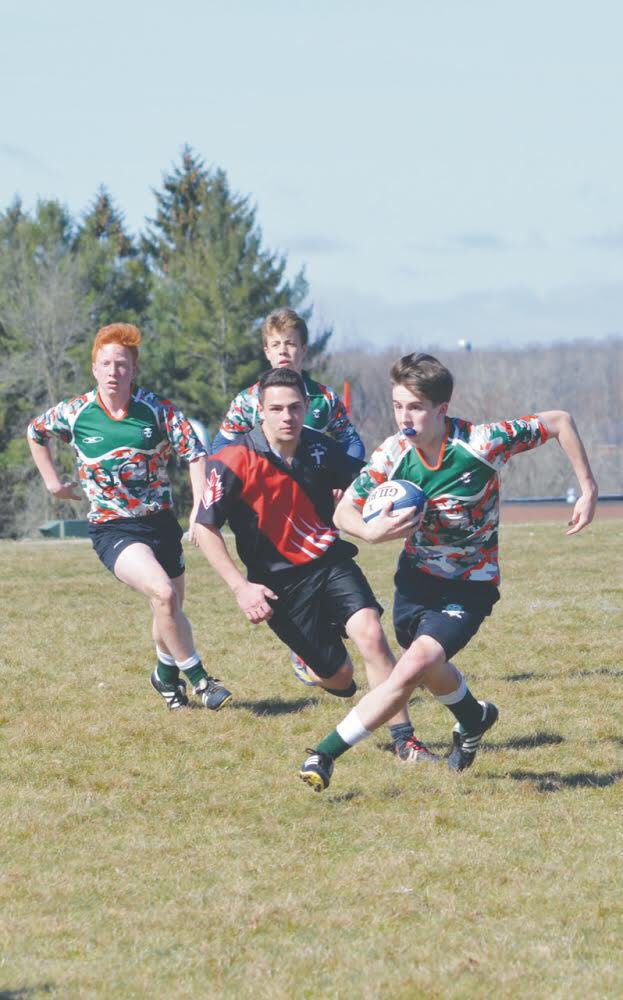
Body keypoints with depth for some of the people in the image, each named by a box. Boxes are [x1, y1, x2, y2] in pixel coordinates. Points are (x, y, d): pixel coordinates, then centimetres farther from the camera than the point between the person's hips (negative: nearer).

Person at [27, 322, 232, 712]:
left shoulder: (159, 411, -7)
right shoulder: (73, 413, -5)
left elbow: (195, 453, -7)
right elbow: (35, 432, 16)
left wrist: (200, 508, -18)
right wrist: (54, 482, 14)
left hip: (161, 521, 2)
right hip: (112, 529, -2)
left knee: (170, 609, 12)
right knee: (164, 593, -25)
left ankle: (167, 673, 42)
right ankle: (198, 678, -13)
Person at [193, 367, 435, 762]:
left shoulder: (320, 448, -2)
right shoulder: (234, 462, -14)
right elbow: (205, 529, -8)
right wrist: (241, 587, -15)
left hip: (332, 562, 3)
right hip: (281, 583, -3)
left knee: (370, 634, -23)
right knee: (339, 676, 0)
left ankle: (405, 739, -17)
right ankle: (322, 672, 42)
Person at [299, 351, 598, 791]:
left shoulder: (482, 443, -24)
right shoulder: (393, 454, -14)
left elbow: (559, 422, -12)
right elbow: (344, 511, -6)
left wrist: (589, 490, -10)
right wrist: (373, 531, -28)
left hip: (469, 585, -5)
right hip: (417, 575, 5)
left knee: (413, 668, -23)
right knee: (430, 671, 19)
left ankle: (325, 755, -18)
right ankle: (474, 718, 54)